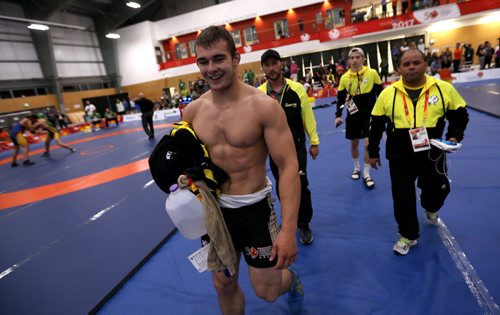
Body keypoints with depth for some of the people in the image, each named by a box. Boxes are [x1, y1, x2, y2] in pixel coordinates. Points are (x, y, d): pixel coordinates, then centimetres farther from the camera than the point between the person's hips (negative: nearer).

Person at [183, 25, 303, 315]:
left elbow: (289, 166, -19)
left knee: (267, 291, 12)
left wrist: (289, 228, -24)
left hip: (254, 207, -4)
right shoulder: (193, 111, -3)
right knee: (223, 286, 19)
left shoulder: (264, 106, -17)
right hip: (214, 208, 4)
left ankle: (291, 278, 49)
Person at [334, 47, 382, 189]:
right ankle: (357, 168, 36)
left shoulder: (372, 73, -7)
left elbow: (380, 93, 2)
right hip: (353, 115, 2)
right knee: (354, 143, 12)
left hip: (369, 114, -2)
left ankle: (367, 175, 8)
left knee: (368, 144, -8)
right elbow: (341, 99, 3)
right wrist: (338, 116, -6)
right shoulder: (344, 78, -3)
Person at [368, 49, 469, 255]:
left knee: (437, 190, 21)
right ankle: (408, 235, 31)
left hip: (433, 155, 1)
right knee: (402, 198, 8)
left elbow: (460, 116, 9)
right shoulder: (388, 94, -5)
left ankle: (431, 211, 59)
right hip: (399, 158, -1)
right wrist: (373, 152, 6)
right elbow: (376, 126, 3)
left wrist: (454, 136, -7)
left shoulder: (444, 89, -4)